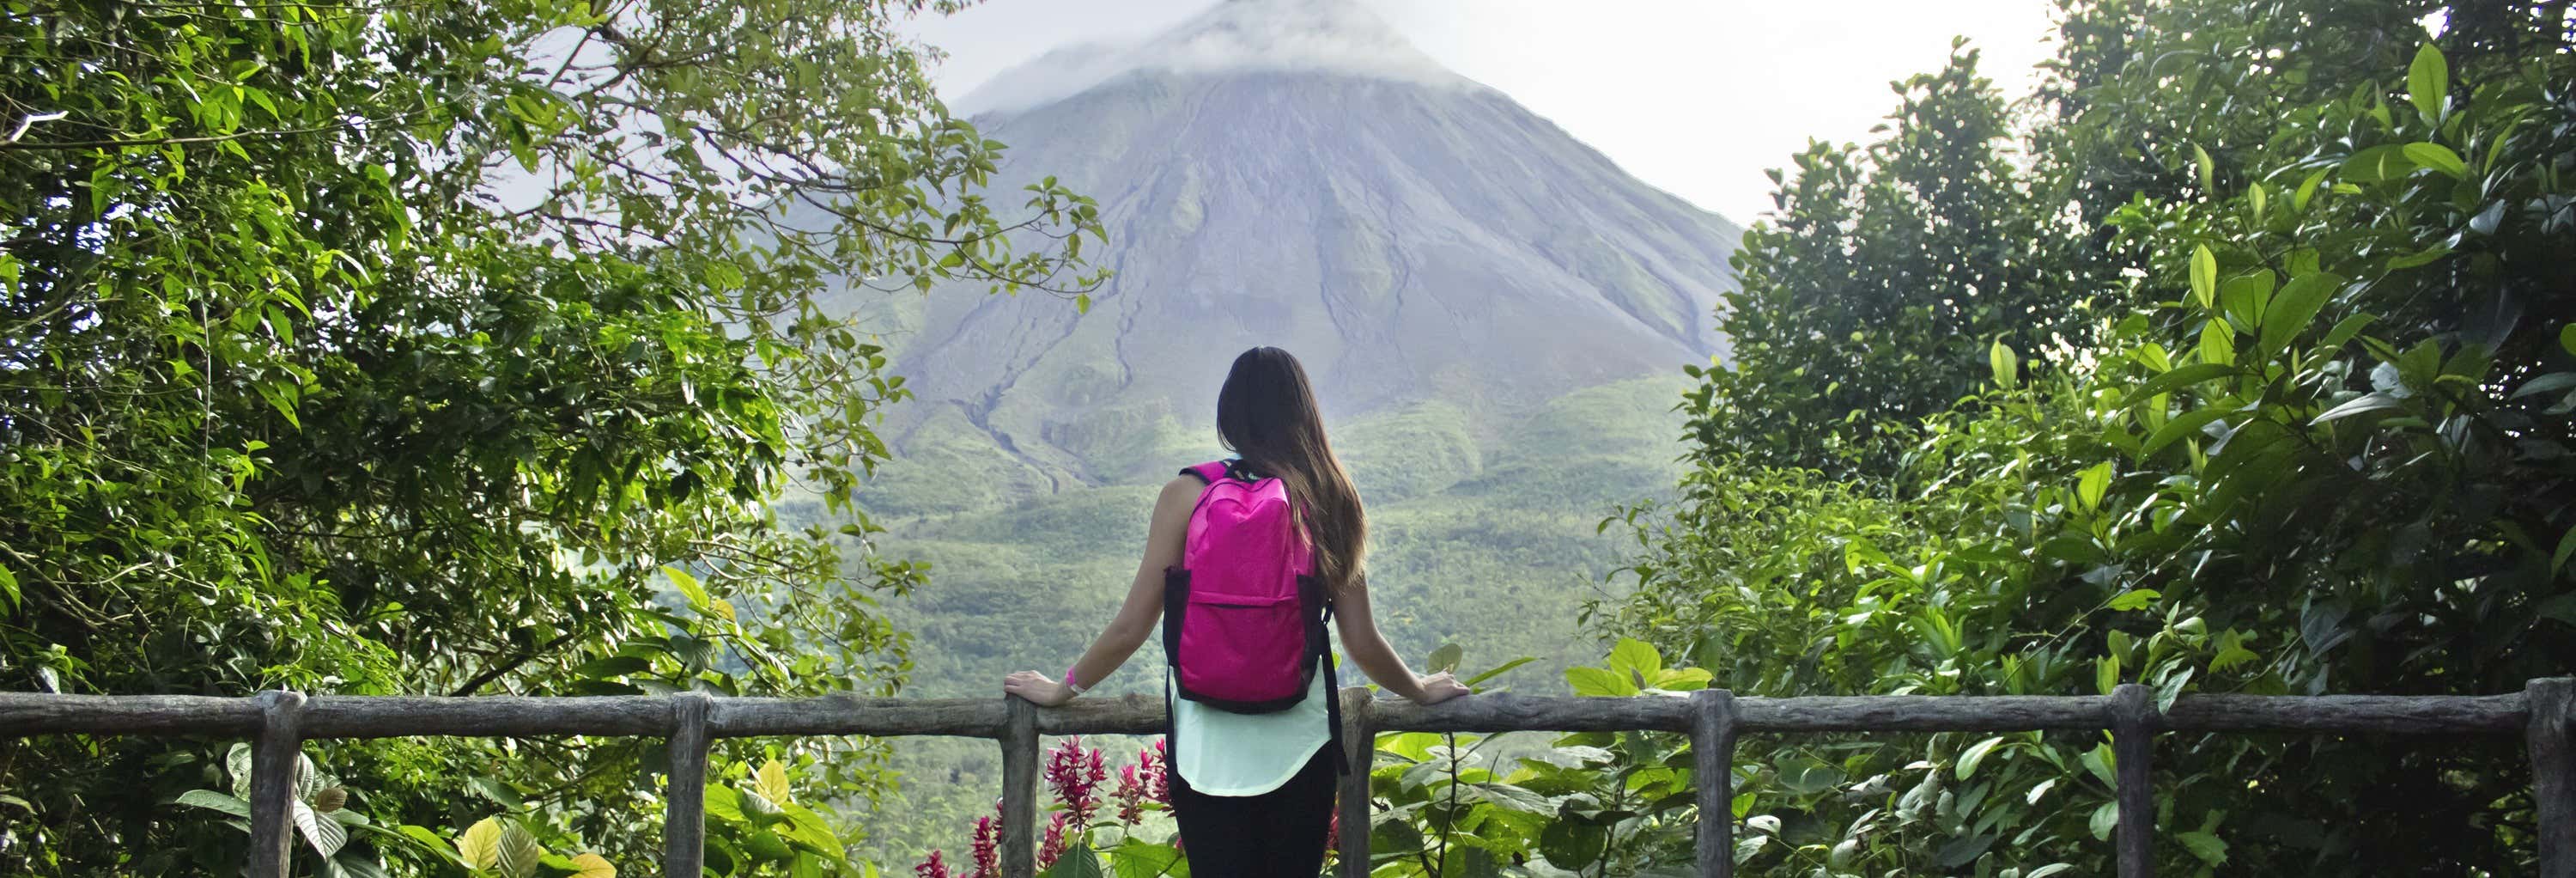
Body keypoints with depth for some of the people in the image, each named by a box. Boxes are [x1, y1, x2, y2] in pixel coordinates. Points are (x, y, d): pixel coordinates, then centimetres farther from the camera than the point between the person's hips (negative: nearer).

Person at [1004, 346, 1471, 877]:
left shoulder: (1187, 495, -6)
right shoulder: (1330, 502, -1)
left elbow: (1131, 628, -4)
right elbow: (1364, 644, 2)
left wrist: (1061, 689, 12)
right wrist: (1422, 691, 21)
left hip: (1208, 749, -1)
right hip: (1301, 747, 2)